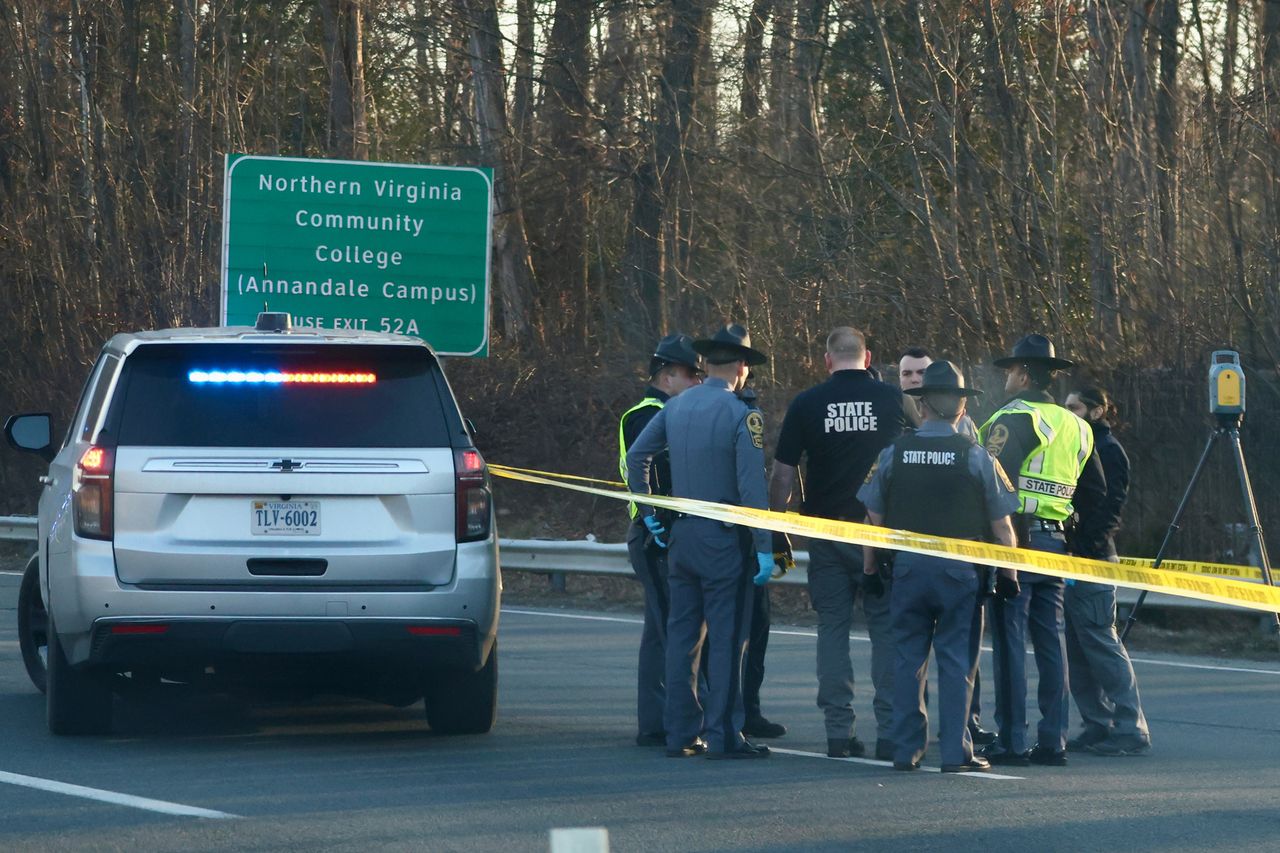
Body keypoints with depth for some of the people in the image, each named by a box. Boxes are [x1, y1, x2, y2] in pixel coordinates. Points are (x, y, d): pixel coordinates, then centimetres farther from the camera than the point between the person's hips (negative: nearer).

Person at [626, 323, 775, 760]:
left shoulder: (676, 407, 7)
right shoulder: (742, 415, -12)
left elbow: (636, 457, 12)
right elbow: (752, 487, -15)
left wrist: (648, 511, 20)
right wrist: (764, 547, -13)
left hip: (680, 534, 6)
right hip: (724, 540, -6)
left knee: (682, 635, 10)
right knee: (726, 638, -3)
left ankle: (681, 733, 12)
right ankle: (723, 735, -5)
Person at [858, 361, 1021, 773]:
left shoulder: (894, 454, 1)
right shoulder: (976, 457, -5)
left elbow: (874, 519, 6)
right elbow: (1001, 525, -3)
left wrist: (871, 568, 17)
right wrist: (1008, 575, 7)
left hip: (908, 567, 2)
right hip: (959, 569, -2)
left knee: (907, 659, 9)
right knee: (956, 661, 2)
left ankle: (906, 750, 11)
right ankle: (955, 751, 0)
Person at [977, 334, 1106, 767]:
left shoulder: (1014, 418, -8)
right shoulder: (1075, 426, 16)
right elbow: (1096, 491, 20)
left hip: (1015, 538, -7)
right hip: (1056, 542, 7)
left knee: (1009, 641, -4)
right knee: (1051, 642, 8)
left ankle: (1011, 742, -5)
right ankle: (1053, 741, 7)